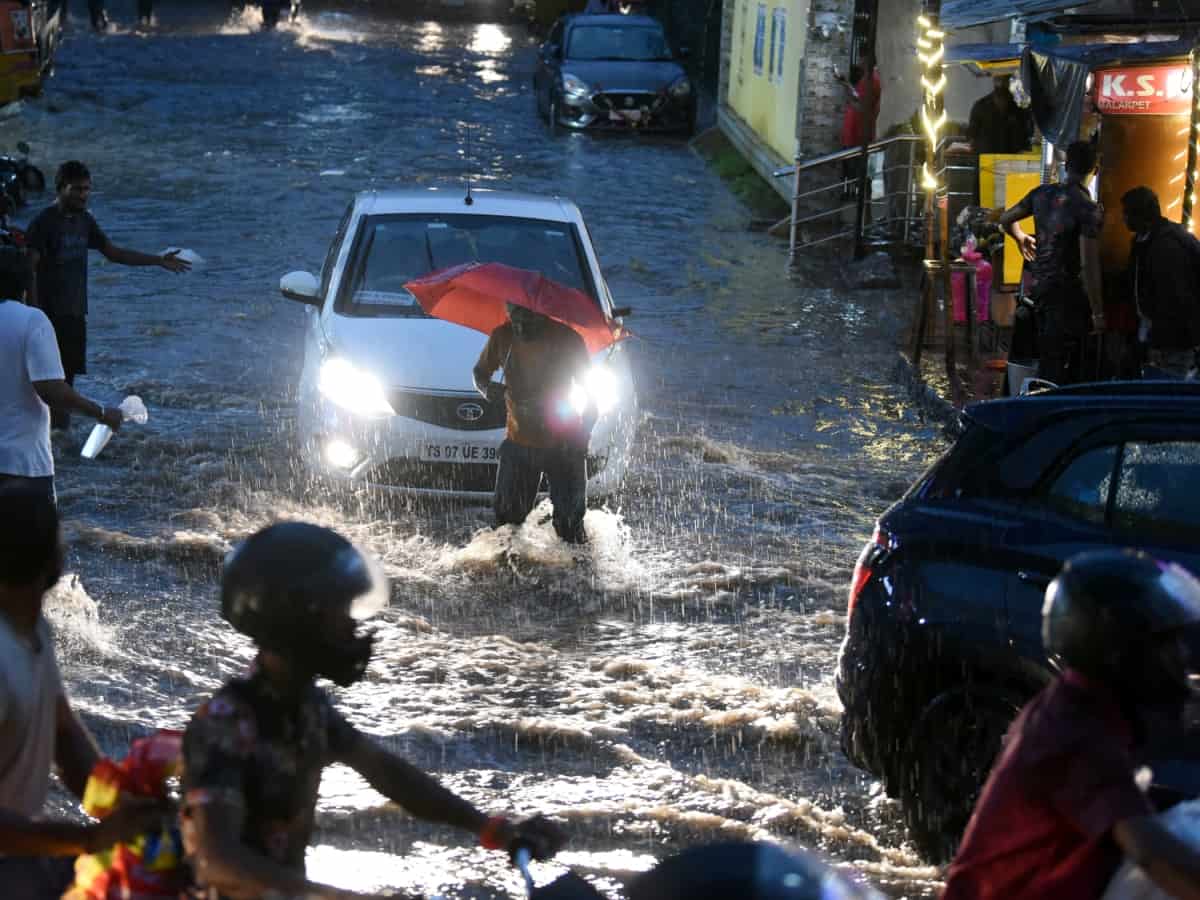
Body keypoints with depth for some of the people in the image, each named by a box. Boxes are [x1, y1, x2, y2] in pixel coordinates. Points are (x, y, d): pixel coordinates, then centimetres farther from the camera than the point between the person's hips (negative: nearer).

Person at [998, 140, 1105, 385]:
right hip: (1067, 291, -7)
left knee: (1045, 358, 17)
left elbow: (1006, 220, 17)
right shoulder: (1089, 208, -15)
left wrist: (1021, 238, 39)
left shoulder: (1042, 193, 3)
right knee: (1061, 364, -3)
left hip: (1038, 285, 7)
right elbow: (1089, 264, -19)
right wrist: (1097, 312, -15)